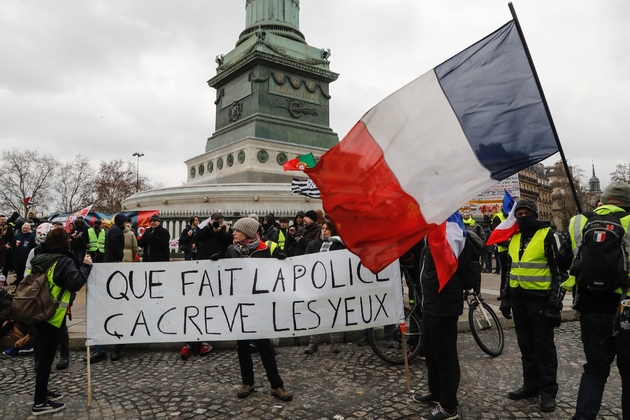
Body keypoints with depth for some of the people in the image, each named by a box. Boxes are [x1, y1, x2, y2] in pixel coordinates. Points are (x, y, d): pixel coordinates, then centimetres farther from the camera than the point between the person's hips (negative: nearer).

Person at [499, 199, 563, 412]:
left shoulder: (546, 235, -7)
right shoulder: (514, 238, 10)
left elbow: (557, 270, -7)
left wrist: (554, 302, -12)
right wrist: (506, 297, 14)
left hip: (539, 298, -6)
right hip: (518, 297, 6)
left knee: (544, 346, 3)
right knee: (526, 345, 14)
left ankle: (548, 391, 15)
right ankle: (531, 384, 26)